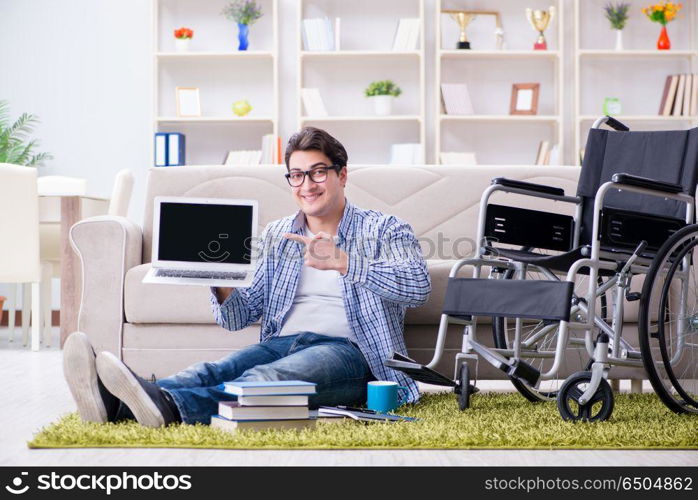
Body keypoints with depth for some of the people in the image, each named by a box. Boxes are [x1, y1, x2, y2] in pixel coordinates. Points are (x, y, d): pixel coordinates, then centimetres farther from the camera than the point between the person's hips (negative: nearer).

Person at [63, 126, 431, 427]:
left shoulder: (384, 230, 8)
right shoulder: (276, 236, 23)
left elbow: (419, 286, -13)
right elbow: (238, 316, 17)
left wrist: (342, 261, -25)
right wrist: (222, 289, -8)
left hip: (345, 348, -4)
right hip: (281, 343, 5)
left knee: (270, 377, -37)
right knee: (212, 372, -29)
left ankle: (169, 406, -65)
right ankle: (114, 402, -58)